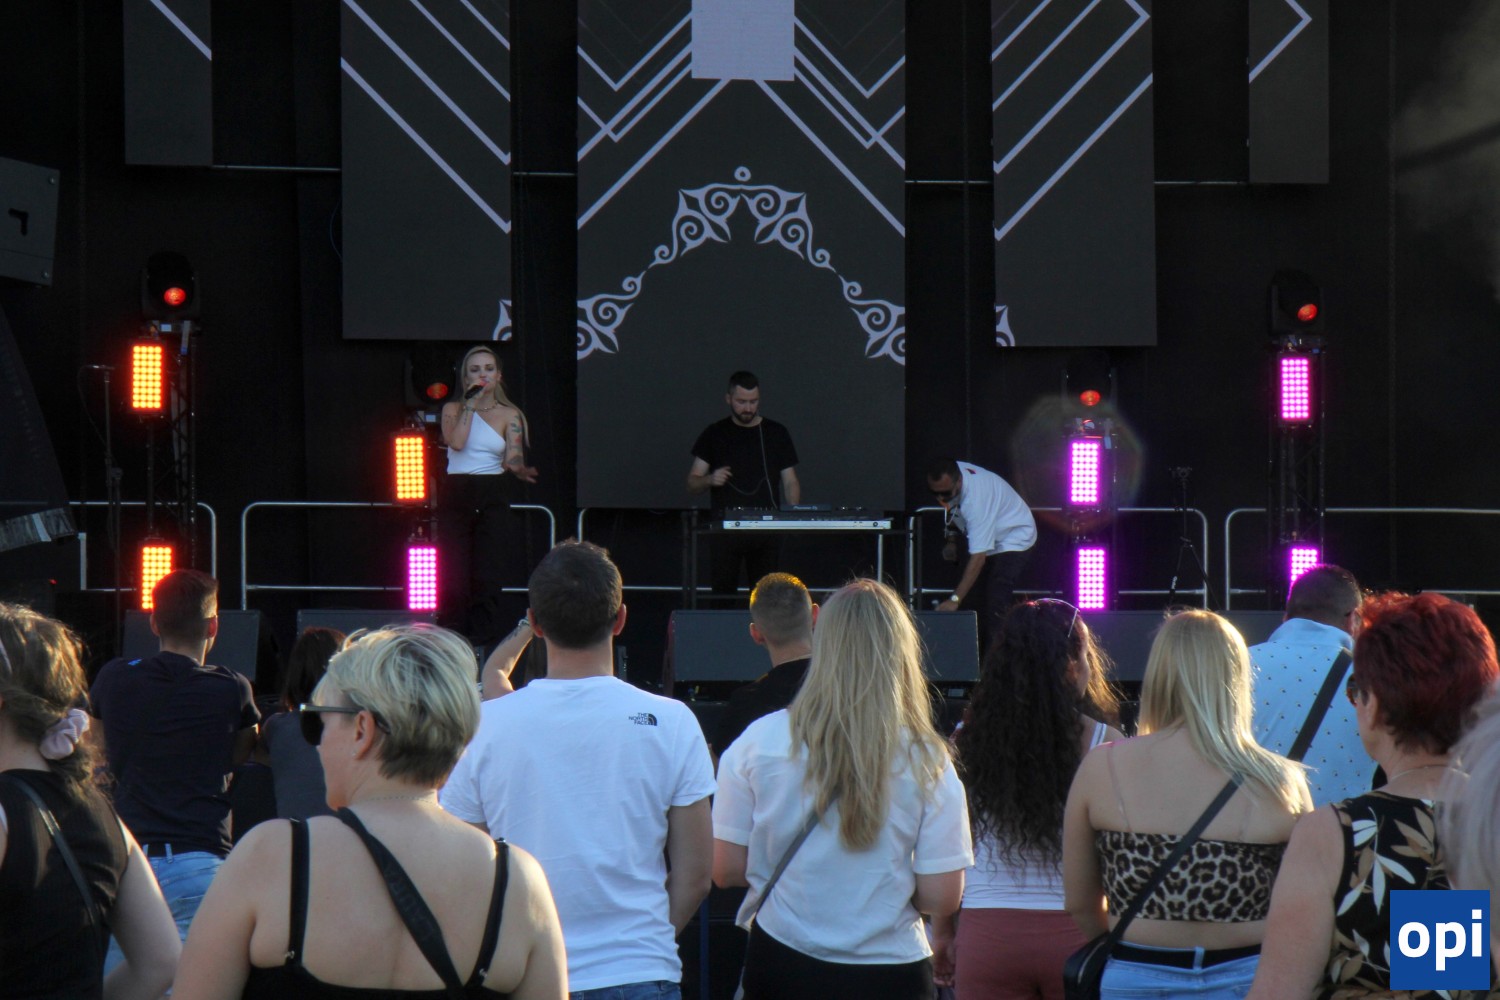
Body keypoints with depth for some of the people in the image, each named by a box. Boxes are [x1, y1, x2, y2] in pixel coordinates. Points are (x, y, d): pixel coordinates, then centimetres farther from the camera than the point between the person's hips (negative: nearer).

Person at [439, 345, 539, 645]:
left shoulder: (509, 415, 9)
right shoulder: (453, 409, 10)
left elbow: (513, 459, -3)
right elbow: (456, 442, -10)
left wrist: (521, 470, -26)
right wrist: (471, 403, -5)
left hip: (493, 497, 0)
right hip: (456, 494, 0)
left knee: (488, 572, -8)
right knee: (454, 573, -6)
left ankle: (484, 637, -4)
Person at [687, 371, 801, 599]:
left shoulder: (777, 433, 10)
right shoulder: (714, 434, 8)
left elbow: (791, 483, 10)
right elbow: (692, 484, 8)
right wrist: (710, 480, -15)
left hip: (767, 530, 1)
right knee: (723, 592, -7)